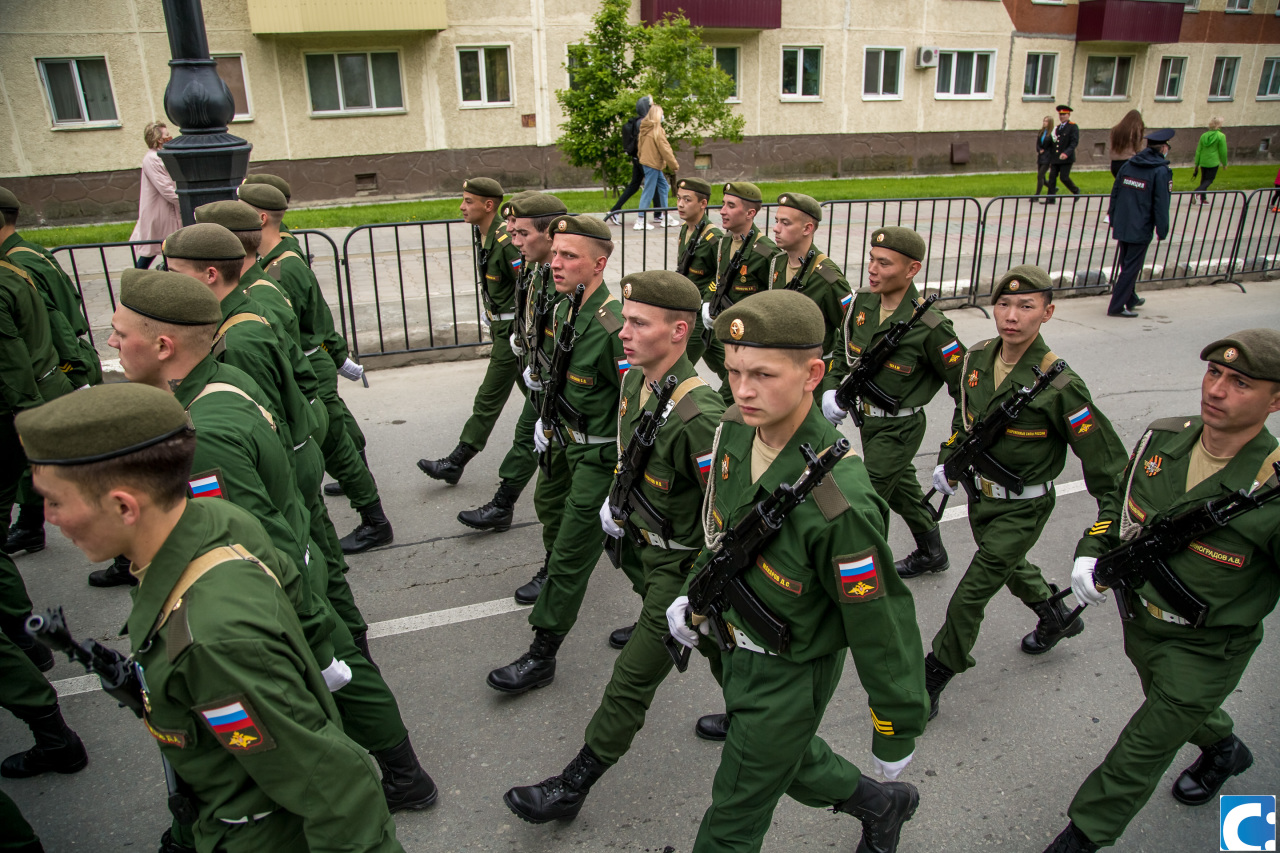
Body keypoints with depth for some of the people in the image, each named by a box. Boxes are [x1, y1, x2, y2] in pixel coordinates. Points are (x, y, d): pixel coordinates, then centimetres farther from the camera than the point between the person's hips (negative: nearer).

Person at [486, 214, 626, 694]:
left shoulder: (613, 327, -28)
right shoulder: (562, 310, 0)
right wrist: (545, 417, 17)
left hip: (601, 458, -8)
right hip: (572, 444, 9)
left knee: (570, 555, -1)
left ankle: (542, 657, 13)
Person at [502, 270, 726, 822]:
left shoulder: (700, 417, -33)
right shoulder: (633, 382, -5)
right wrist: (618, 498, 11)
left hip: (684, 566, -8)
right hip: (645, 545, 8)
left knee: (633, 675, 3)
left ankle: (573, 787, 18)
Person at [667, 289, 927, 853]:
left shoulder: (838, 503, -37)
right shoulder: (735, 430, -14)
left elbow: (881, 627, -24)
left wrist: (896, 730, -12)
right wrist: (697, 593, 11)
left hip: (789, 675, -7)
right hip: (735, 647, 8)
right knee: (789, 759, 32)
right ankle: (883, 805, 59)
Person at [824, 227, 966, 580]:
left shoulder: (929, 328, -25)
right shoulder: (861, 304, -6)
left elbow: (967, 388, -17)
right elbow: (845, 349, 14)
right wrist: (832, 388, 0)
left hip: (899, 428, -8)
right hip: (867, 417, 8)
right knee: (900, 489, 25)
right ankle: (932, 554, 48)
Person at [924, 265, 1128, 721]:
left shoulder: (1059, 386, -27)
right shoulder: (978, 357, -9)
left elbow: (1111, 470, -23)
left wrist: (1096, 548, -28)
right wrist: (949, 459, 9)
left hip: (1022, 508, -7)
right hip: (980, 492, 7)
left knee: (971, 594, -2)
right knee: (1007, 566, 30)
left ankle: (932, 680, 17)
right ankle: (1057, 617, 59)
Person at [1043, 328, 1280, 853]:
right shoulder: (1161, 439, -13)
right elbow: (1119, 504, 7)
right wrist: (1092, 553, -6)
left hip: (1205, 647, -6)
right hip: (1140, 620, 6)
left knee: (1144, 749, 6)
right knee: (1172, 707, 32)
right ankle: (1223, 748, 65)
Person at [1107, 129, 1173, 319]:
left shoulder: (1127, 166, 7)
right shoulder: (1161, 171, -11)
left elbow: (1115, 194, 11)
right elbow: (1161, 204, -12)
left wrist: (1113, 220, 19)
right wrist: (1162, 230, -6)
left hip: (1121, 226, 6)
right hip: (1141, 229, -6)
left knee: (1126, 264, 19)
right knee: (1131, 267, -1)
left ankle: (1130, 299, 35)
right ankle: (1116, 306, -2)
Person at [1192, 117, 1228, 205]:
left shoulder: (1203, 135, 3)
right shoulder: (1221, 136, -9)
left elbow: (1198, 151, 5)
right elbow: (1223, 152, -6)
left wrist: (1196, 164, 10)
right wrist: (1224, 164, 6)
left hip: (1203, 162, 4)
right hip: (1213, 163, -4)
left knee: (1203, 179, 14)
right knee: (1209, 180, 0)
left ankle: (1203, 198, 15)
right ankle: (1197, 191, -26)